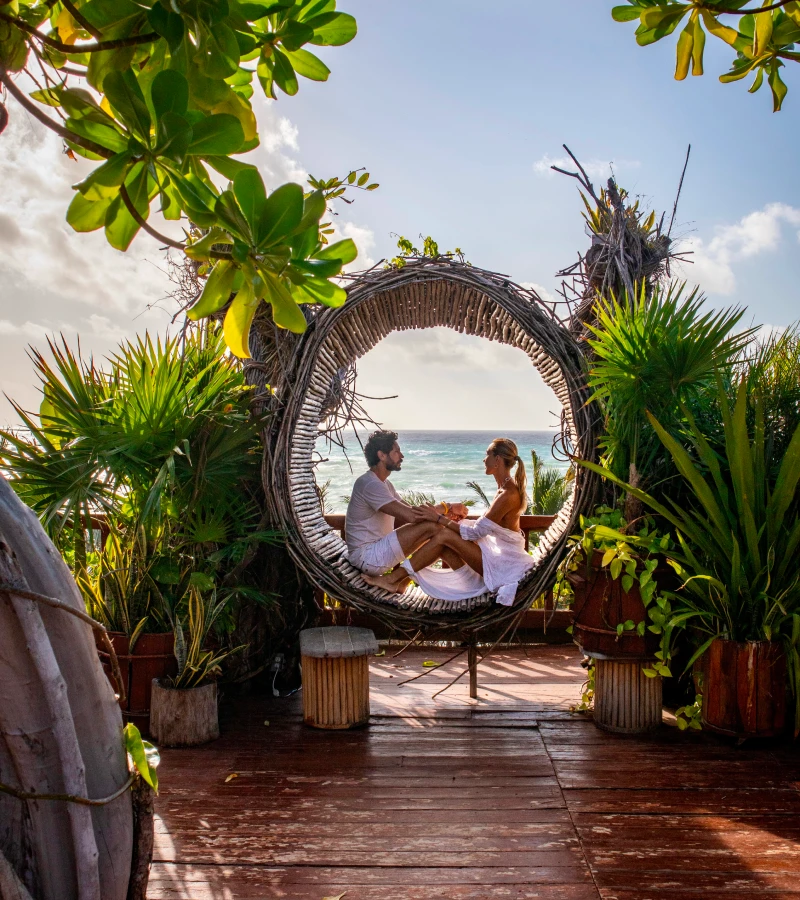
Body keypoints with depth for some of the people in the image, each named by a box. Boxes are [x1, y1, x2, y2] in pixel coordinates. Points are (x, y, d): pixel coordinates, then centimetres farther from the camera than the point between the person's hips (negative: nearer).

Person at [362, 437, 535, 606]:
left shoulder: (508, 494, -23)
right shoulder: (506, 487, 8)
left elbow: (475, 532, -21)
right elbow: (484, 526, 14)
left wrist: (440, 519, -13)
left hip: (501, 565, -9)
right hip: (499, 552, 9)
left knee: (444, 535, -15)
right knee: (442, 531, 1)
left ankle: (394, 578, -7)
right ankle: (402, 581, 2)